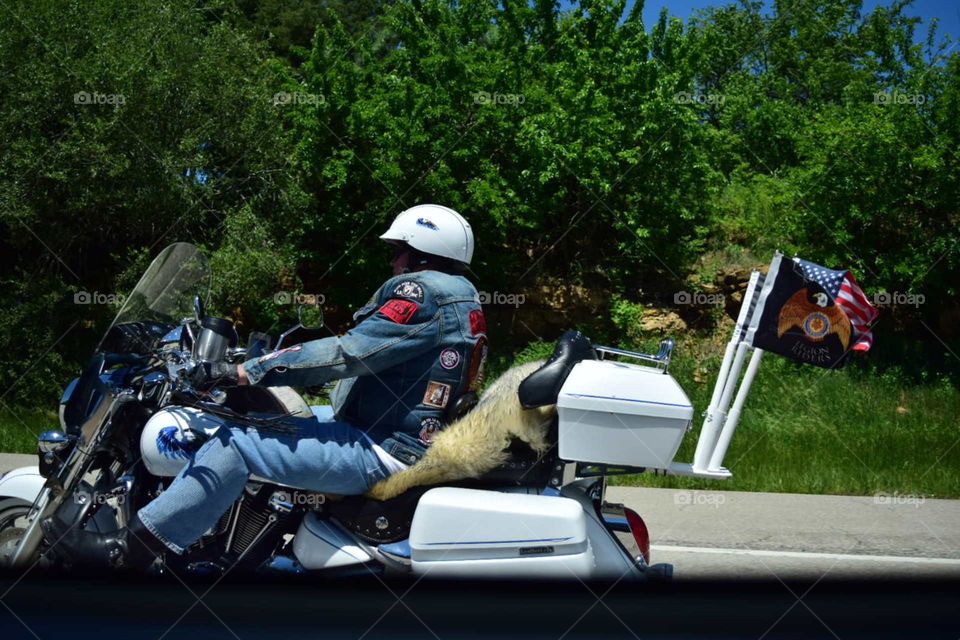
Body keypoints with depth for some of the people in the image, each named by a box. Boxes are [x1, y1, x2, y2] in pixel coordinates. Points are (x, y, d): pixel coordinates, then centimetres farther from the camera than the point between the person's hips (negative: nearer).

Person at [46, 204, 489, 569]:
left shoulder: (424, 290, -15)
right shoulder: (464, 297, 18)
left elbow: (349, 354, -24)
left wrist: (242, 372, -24)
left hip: (384, 453, -11)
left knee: (237, 442, -17)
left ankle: (130, 547, -13)